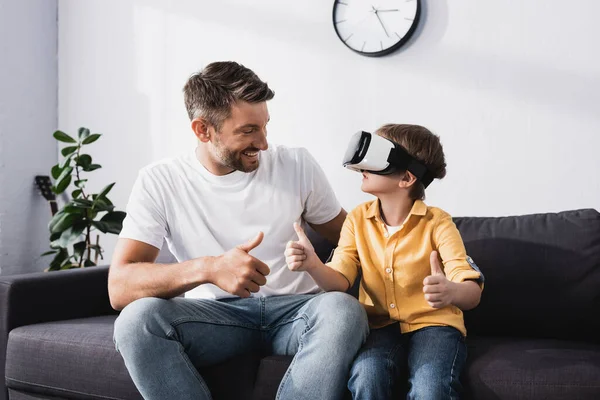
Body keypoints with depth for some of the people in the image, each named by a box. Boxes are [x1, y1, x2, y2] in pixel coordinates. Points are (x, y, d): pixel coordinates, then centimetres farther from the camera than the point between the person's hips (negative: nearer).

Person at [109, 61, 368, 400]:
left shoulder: (297, 164, 1)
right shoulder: (160, 181, -5)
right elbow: (120, 288, -16)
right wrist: (207, 268, -32)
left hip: (294, 308, 1)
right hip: (215, 314, -1)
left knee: (344, 309, -33)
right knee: (137, 319, -31)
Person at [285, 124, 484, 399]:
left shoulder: (437, 223, -9)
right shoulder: (358, 219, 3)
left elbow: (473, 293, -16)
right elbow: (340, 281, -2)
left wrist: (450, 292, -43)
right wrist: (313, 265, -26)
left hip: (433, 323, -2)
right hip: (381, 325, 3)